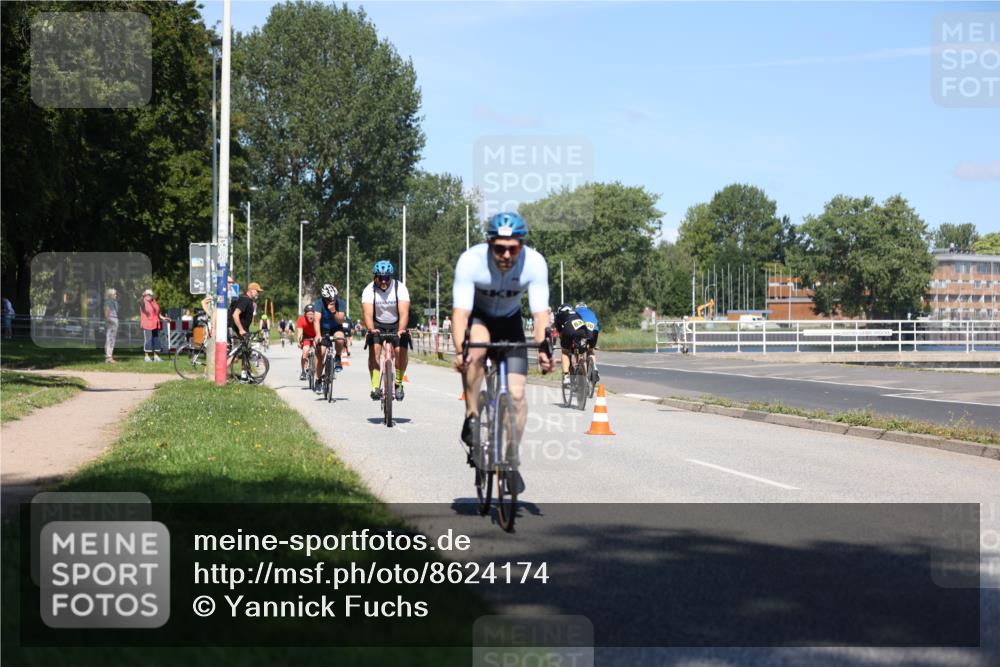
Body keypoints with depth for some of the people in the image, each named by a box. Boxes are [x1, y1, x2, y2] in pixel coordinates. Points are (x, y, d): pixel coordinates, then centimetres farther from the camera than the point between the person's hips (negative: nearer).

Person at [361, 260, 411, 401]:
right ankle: (376, 387, -18)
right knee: (374, 350, -21)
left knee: (401, 351, -19)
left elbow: (404, 312, -34)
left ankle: (398, 383, 3)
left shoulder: (400, 288, -23)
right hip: (377, 325, 0)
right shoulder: (369, 290, -22)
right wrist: (371, 329, -52)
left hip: (397, 325, 0)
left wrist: (401, 330, -51)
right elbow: (367, 313, -33)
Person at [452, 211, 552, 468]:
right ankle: (471, 416, -21)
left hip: (510, 321, 2)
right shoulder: (470, 260, -33)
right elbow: (460, 312, -36)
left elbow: (540, 312, -28)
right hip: (477, 316, -2)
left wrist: (544, 348, -45)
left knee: (516, 394, -9)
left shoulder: (535, 263, -28)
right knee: (476, 350, -38)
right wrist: (459, 350, -51)